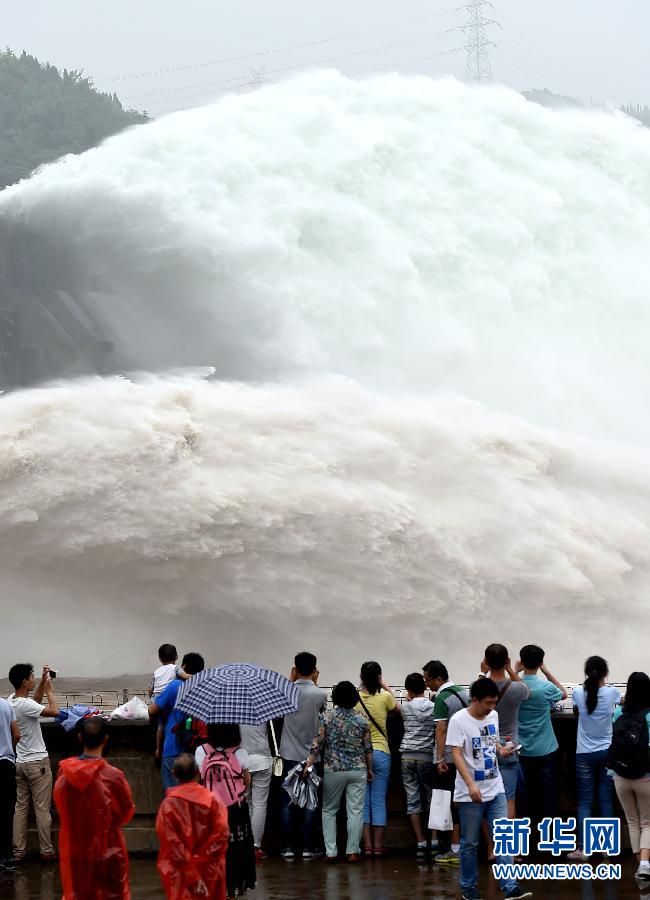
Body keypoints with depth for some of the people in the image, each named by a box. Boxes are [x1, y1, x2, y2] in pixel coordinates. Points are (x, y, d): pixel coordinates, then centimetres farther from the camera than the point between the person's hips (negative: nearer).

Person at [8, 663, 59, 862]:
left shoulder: (12, 700, 4)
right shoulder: (24, 705, -22)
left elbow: (34, 703, 23)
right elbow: (54, 711, -26)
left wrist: (42, 683, 14)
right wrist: (49, 690, -11)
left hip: (19, 762, 8)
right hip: (37, 762, -8)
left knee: (20, 807, 10)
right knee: (42, 808, 1)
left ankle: (18, 851, 10)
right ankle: (46, 851, 6)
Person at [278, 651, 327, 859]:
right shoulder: (320, 694, -10)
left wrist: (291, 680, 15)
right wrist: (314, 683, 12)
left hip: (290, 755, 1)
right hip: (311, 755, -1)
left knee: (287, 802, 6)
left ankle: (288, 847, 4)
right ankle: (307, 847, 6)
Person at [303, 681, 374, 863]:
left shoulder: (326, 717, -5)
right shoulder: (361, 720, 1)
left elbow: (317, 744, -9)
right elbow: (368, 748, 6)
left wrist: (308, 764, -6)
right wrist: (370, 769, 17)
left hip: (333, 770, 0)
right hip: (358, 770, 1)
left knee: (329, 810, 11)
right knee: (355, 811, 4)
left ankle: (331, 851, 4)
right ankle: (353, 851, 2)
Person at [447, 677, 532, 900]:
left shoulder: (493, 716, 5)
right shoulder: (459, 720, -14)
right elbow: (457, 755, -19)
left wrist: (502, 750, -3)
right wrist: (471, 785, -28)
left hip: (495, 790, 5)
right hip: (470, 793, -5)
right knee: (470, 844, 6)